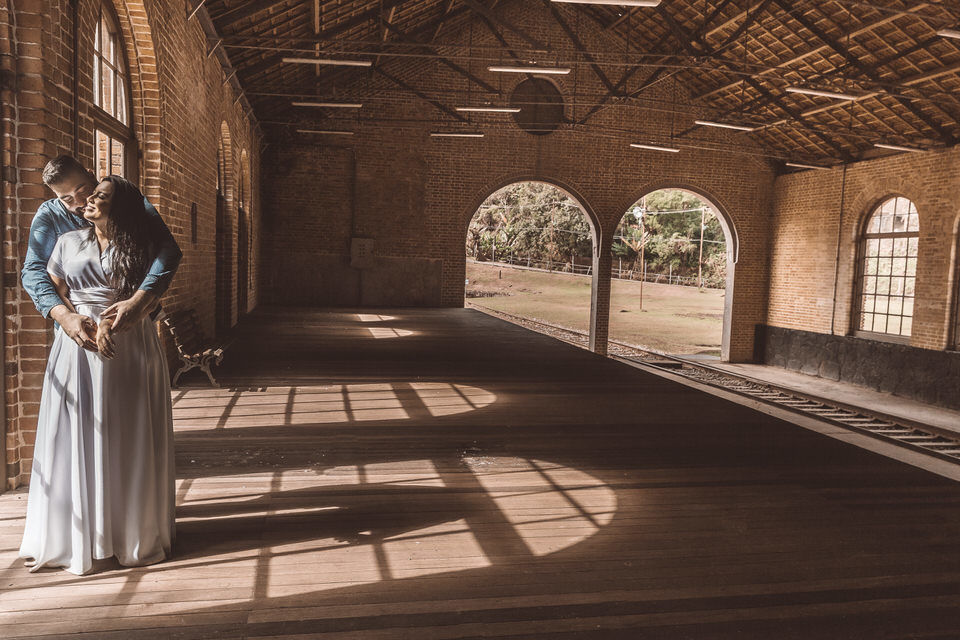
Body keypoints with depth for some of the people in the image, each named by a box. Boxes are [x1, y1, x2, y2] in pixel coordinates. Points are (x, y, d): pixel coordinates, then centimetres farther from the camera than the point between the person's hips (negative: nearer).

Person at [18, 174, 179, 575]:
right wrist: (73, 320, -15)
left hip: (130, 350, -1)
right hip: (78, 349, 2)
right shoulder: (68, 242, 10)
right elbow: (52, 290, 4)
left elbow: (151, 298, -4)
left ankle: (135, 534, 14)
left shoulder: (142, 248, 4)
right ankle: (75, 537, 14)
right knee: (76, 440, 2)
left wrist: (115, 322, -20)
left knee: (128, 442, 3)